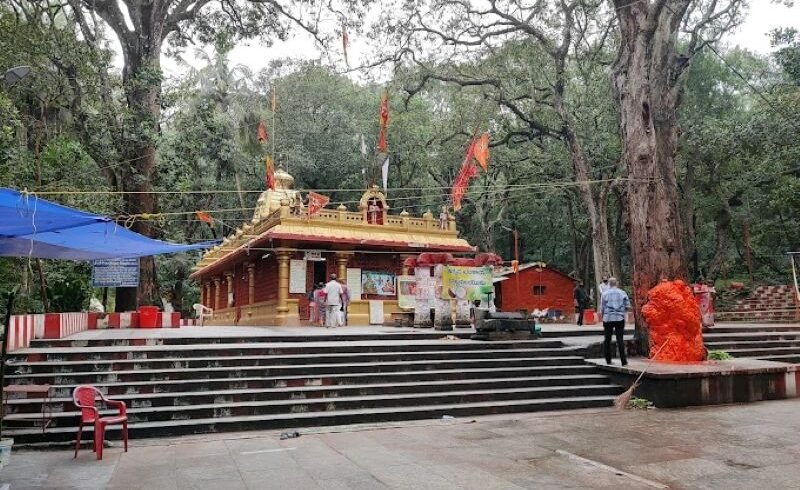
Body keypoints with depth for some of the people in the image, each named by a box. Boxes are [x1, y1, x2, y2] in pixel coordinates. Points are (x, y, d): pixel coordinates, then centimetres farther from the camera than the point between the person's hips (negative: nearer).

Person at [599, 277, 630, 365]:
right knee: (620, 339, 3)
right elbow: (628, 307, 1)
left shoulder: (605, 294, -2)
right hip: (620, 318, 1)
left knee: (607, 340, 10)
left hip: (608, 319, -1)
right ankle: (623, 360, -2)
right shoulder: (622, 293, 2)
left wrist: (602, 314, 18)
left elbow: (602, 308, -1)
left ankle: (608, 360, 13)